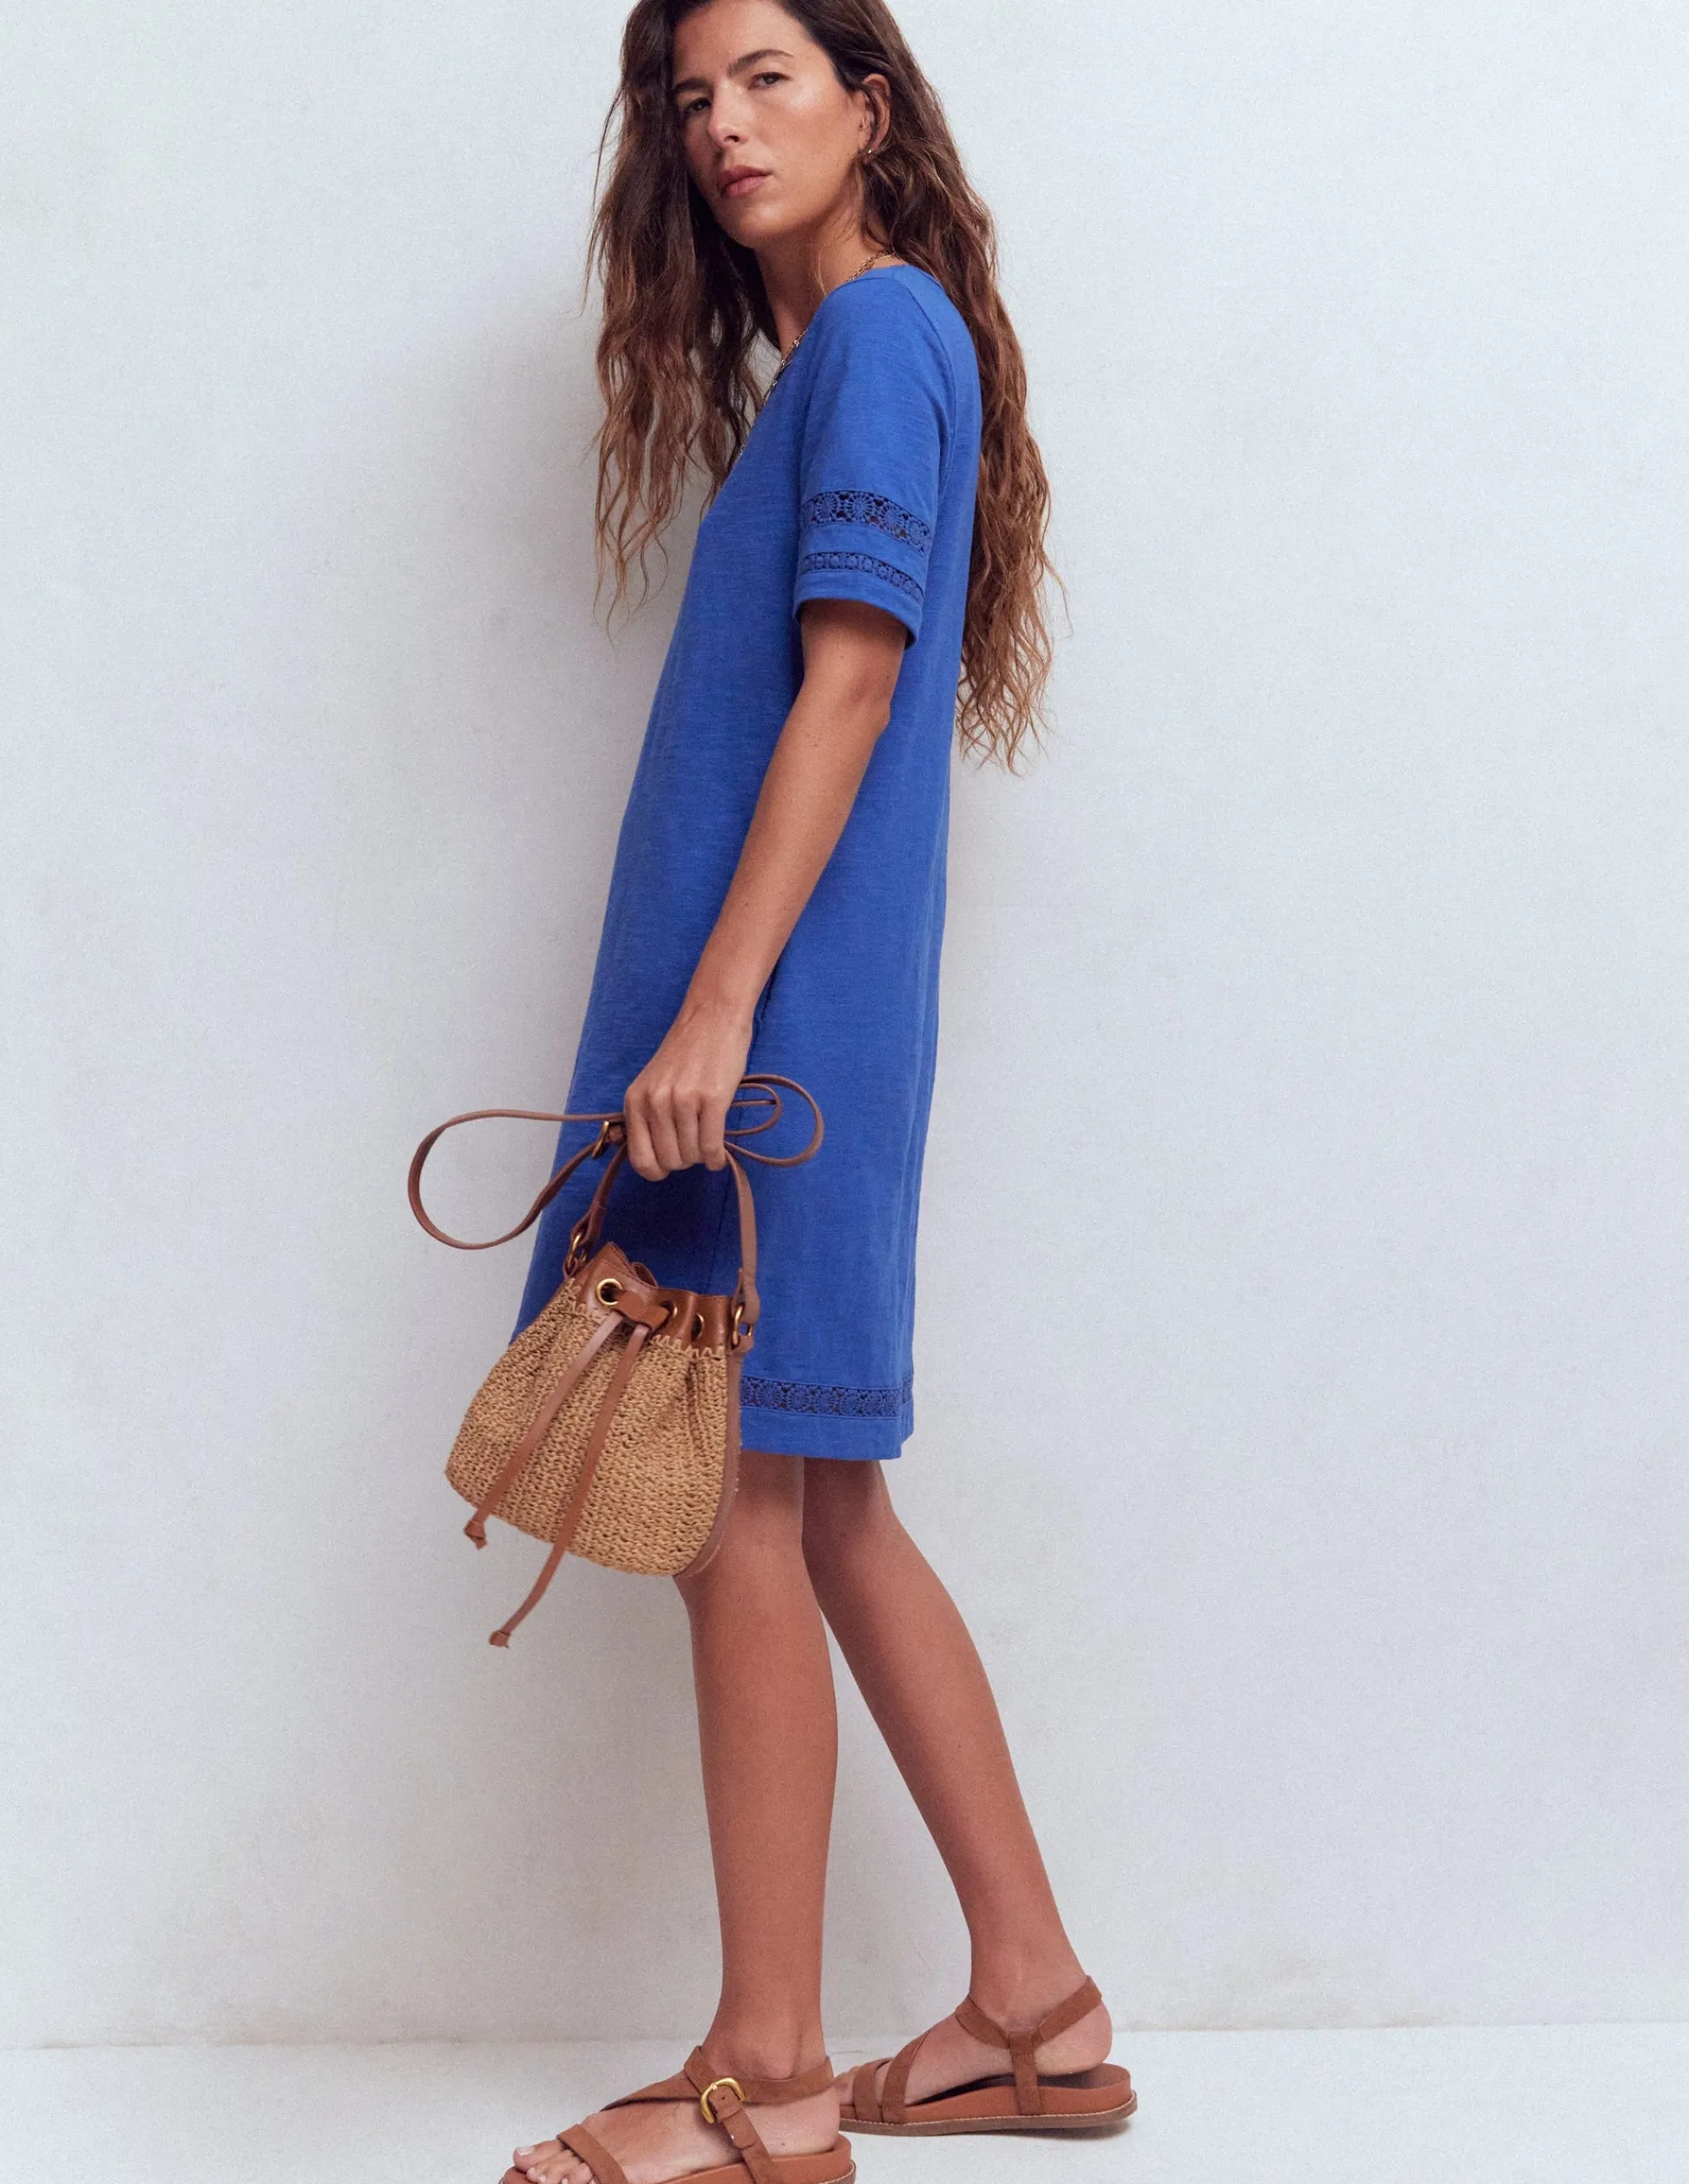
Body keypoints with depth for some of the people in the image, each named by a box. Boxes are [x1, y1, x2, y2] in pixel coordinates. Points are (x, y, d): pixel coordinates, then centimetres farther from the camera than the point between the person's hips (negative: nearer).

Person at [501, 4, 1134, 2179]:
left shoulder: (882, 322, -5)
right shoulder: (824, 357, 22)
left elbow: (849, 687, -15)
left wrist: (716, 1009, -20)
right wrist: (697, 1017, 14)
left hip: (783, 1010, -10)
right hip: (746, 1013, 10)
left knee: (742, 1521, -6)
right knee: (824, 1515, 11)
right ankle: (1034, 2000, 20)